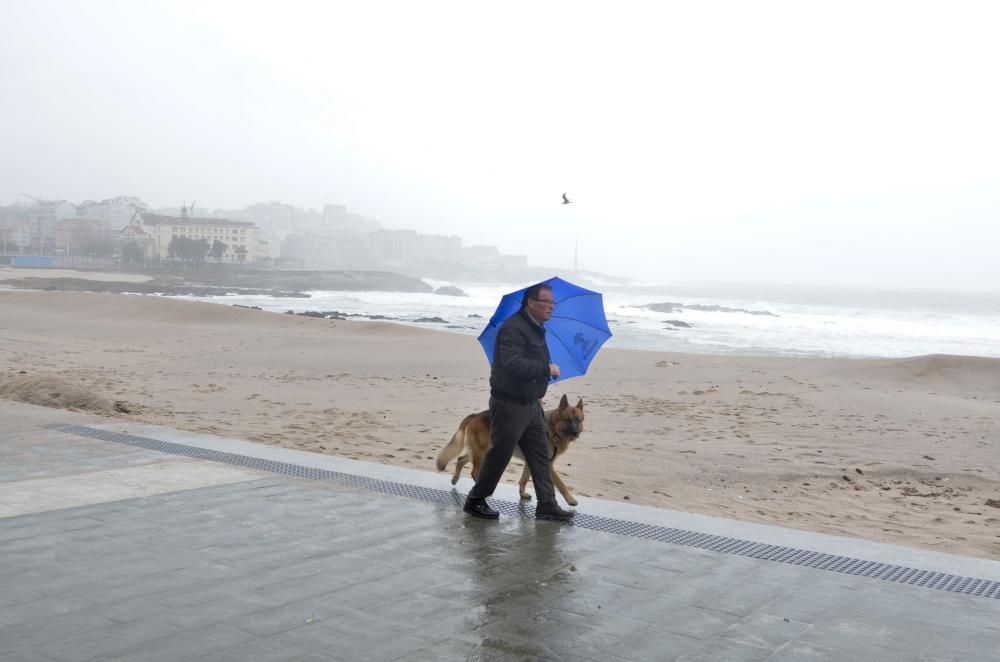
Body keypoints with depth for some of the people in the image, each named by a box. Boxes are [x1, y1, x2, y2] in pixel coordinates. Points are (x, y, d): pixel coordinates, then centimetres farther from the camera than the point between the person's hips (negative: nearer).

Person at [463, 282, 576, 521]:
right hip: (509, 404, -9)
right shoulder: (513, 328, -19)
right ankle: (475, 501, 17)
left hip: (531, 404, 9)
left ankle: (547, 505, 14)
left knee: (541, 456, 8)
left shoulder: (537, 329, 14)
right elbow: (512, 364, -31)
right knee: (499, 455, 2)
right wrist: (547, 369, -24)